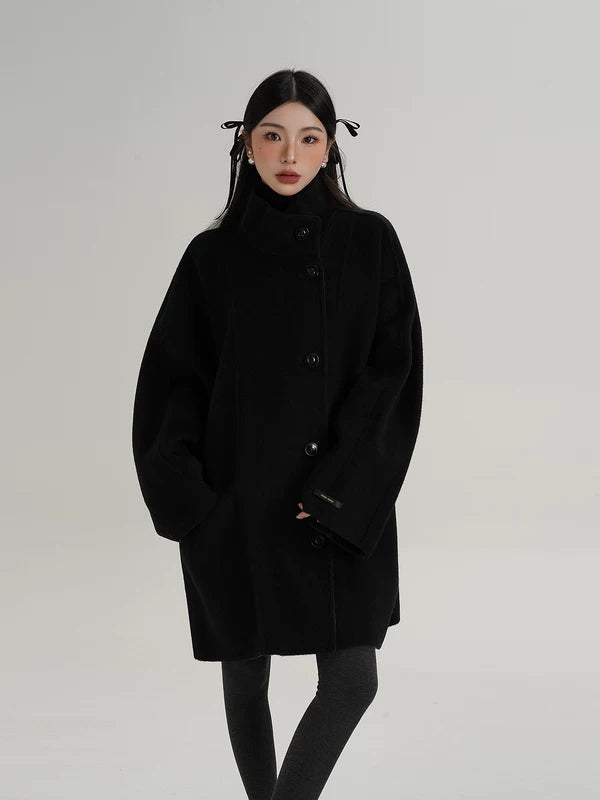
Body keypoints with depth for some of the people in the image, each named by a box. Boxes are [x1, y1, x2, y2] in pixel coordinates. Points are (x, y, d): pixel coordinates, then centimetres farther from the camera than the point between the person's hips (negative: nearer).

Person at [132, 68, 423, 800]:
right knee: (246, 674, 11)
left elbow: (391, 371, -6)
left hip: (343, 505, 0)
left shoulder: (370, 242, -1)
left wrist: (338, 491, -15)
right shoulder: (213, 255, 1)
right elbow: (174, 383, 1)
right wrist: (190, 500, -10)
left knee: (351, 680, -4)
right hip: (237, 502, 1)